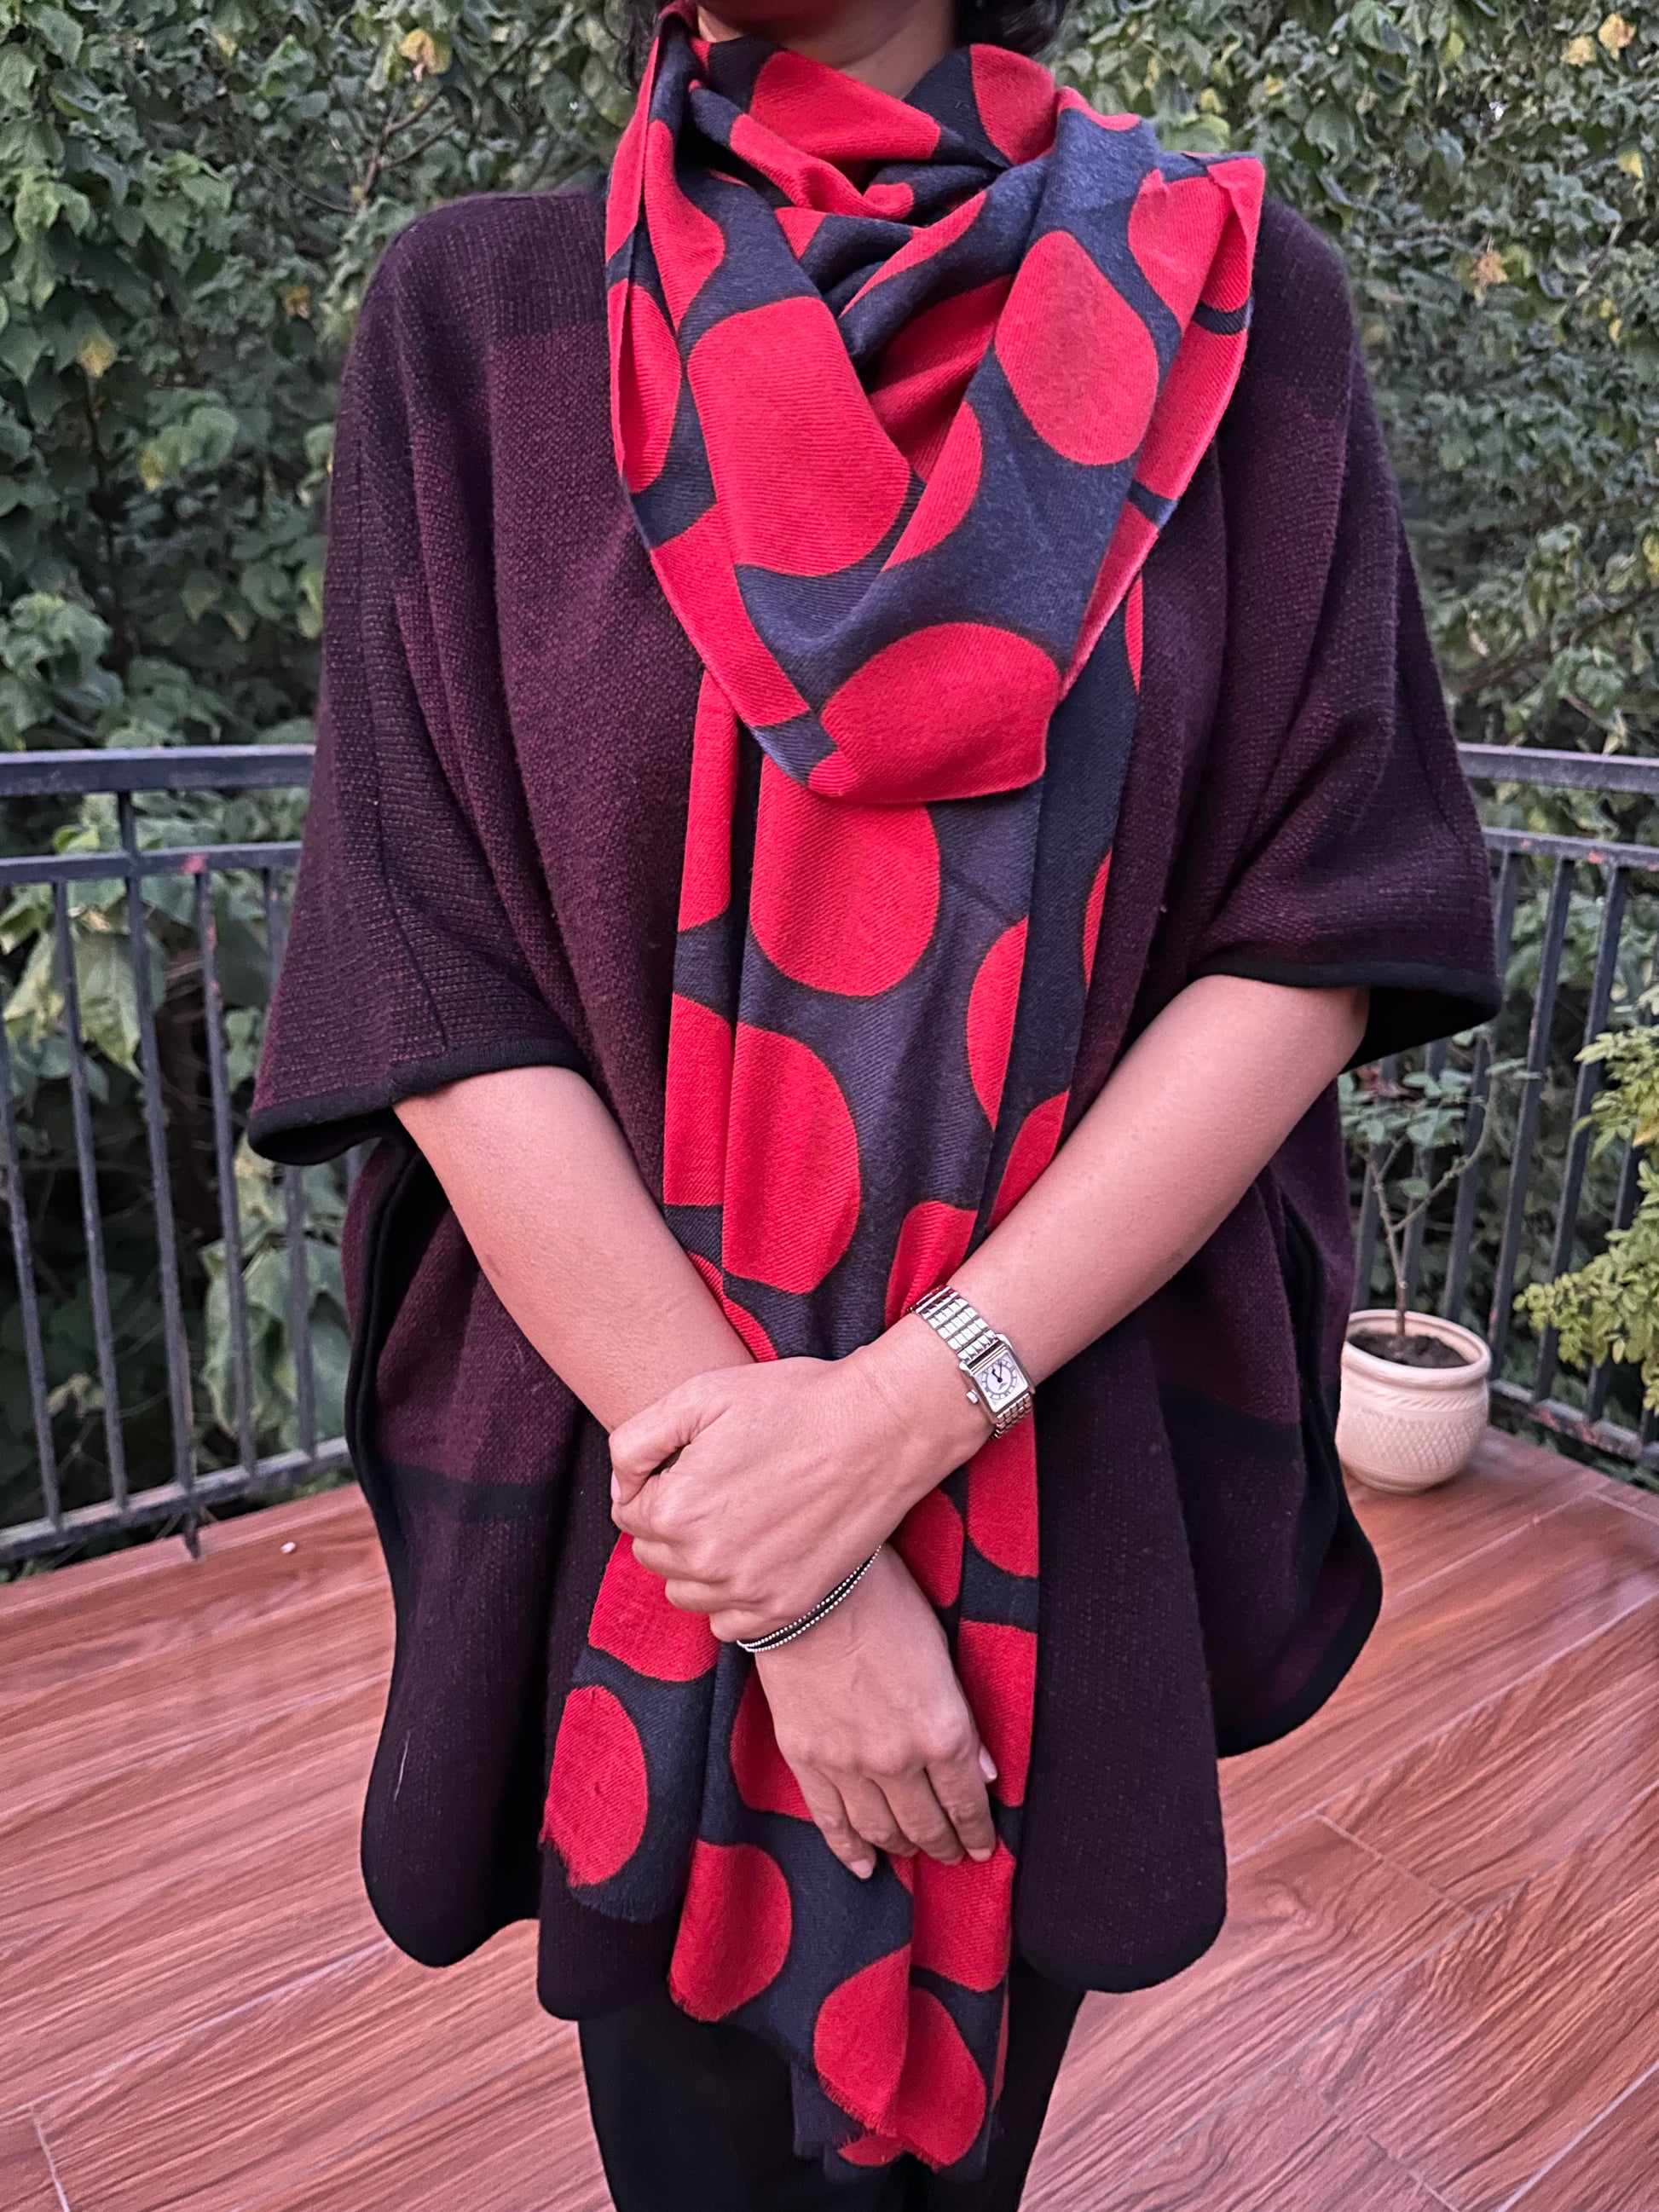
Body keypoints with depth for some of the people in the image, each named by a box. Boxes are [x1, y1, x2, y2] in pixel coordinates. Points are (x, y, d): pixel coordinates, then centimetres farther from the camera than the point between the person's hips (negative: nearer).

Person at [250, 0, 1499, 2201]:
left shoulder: (1236, 314, -2)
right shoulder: (475, 325, -4)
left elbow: (1323, 934, -8)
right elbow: (435, 996, -11)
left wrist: (914, 1403, -19)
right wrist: (794, 1588, -15)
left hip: (1074, 1461, 1)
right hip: (655, 1478, 0)